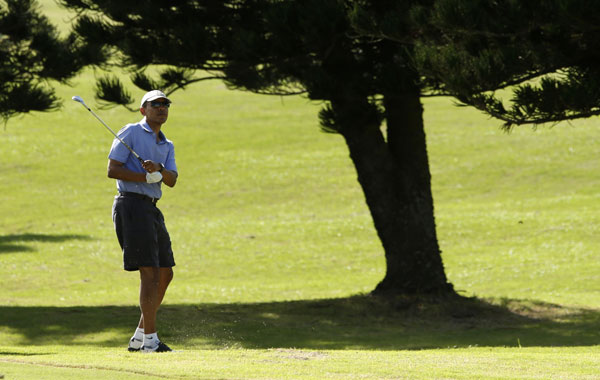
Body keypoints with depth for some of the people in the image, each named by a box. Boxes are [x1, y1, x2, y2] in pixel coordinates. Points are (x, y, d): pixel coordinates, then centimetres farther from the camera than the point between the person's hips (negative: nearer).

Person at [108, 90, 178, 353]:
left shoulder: (167, 146, 20)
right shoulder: (131, 132, 0)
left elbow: (172, 180, 3)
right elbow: (113, 170, -9)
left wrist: (158, 169, -18)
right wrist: (146, 177, -14)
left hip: (151, 210, 9)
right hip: (132, 205, -9)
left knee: (165, 274, 10)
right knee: (150, 273, -13)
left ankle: (140, 338, 17)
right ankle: (150, 340, -13)